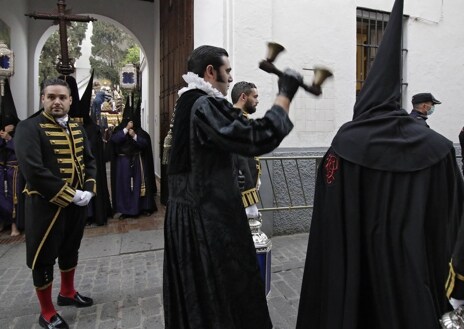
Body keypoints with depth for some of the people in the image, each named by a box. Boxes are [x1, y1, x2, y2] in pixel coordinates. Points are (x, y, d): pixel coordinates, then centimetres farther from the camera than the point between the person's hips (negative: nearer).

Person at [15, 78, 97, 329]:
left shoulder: (77, 128, 8)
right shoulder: (29, 128, -13)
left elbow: (88, 160, 10)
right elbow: (33, 170, -23)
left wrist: (88, 190, -6)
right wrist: (69, 195, -22)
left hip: (78, 202, 7)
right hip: (46, 204, -6)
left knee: (70, 250, 21)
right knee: (44, 257, 6)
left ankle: (67, 293, 42)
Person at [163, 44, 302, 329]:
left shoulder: (189, 104, 12)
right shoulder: (206, 106, -19)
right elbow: (257, 138, -27)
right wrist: (285, 95, -17)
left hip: (190, 212, 10)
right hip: (209, 217, -10)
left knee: (194, 293, 22)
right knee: (223, 291, 8)